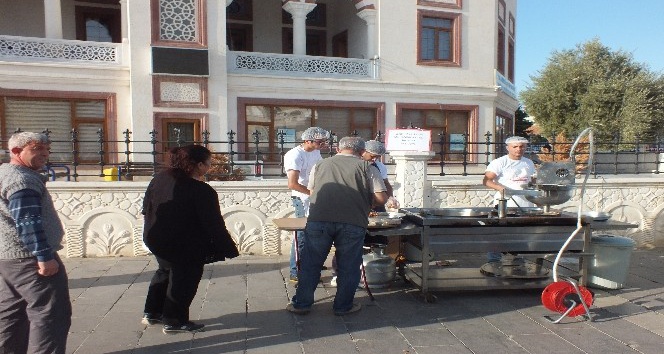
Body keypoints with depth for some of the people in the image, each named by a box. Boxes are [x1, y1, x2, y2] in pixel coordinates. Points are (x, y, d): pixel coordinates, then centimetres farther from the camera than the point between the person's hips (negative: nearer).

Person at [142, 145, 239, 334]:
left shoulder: (160, 178, -3)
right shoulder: (202, 191, -24)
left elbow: (146, 208, 8)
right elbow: (214, 225, -21)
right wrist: (229, 250, -12)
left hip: (153, 239, 8)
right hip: (185, 247, -7)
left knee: (165, 269, 29)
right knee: (185, 278, 14)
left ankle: (152, 313, 39)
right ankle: (174, 321, 22)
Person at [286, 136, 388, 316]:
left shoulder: (320, 165, 17)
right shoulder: (367, 168, 8)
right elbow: (381, 198, 2)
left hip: (318, 220, 2)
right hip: (353, 223, -2)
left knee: (310, 263, 14)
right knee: (348, 267, 13)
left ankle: (301, 304, 23)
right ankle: (343, 306, 24)